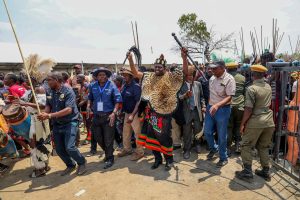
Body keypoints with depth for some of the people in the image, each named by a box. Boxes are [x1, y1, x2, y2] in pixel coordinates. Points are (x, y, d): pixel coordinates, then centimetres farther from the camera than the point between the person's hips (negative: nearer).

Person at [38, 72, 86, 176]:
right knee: (59, 149, 10)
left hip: (70, 122, -7)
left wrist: (49, 115, -28)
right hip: (56, 124, 7)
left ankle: (82, 163, 15)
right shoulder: (49, 92, 2)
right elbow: (48, 105, 9)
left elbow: (68, 109, -26)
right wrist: (44, 114, -14)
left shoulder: (68, 91, -18)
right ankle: (70, 165, 34)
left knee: (69, 147, -14)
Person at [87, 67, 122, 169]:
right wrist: (88, 105, -1)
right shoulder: (93, 86, 5)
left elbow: (117, 100, -9)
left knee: (108, 138, 0)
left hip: (108, 115, -5)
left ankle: (110, 158, 17)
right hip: (96, 116, 5)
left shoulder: (111, 86, -7)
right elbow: (90, 98, 19)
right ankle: (107, 152, 39)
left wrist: (114, 113, -19)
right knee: (98, 137, 15)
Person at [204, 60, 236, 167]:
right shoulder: (212, 78, 6)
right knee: (207, 131, 12)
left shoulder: (229, 79, -14)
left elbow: (229, 97, -21)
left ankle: (223, 158, 26)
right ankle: (213, 148, 41)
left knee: (221, 136, 5)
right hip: (210, 108, 6)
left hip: (223, 109, -6)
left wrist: (217, 105, -35)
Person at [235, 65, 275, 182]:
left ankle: (247, 173, 10)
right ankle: (265, 172, 28)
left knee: (246, 146, 6)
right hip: (269, 121, 7)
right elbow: (269, 104, 18)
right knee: (264, 147, 18)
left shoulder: (251, 89, -16)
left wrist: (242, 124, -10)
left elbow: (248, 109, -17)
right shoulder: (268, 87, 7)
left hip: (255, 122, -7)